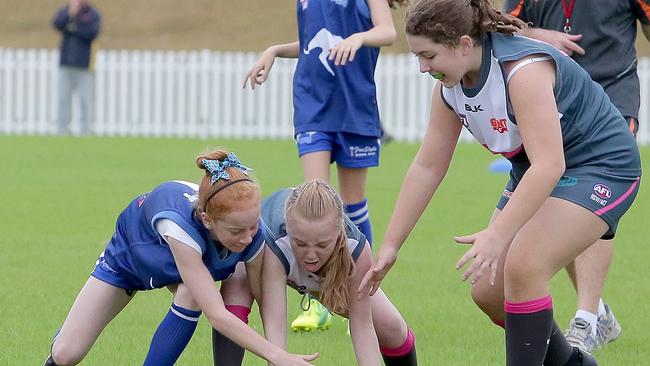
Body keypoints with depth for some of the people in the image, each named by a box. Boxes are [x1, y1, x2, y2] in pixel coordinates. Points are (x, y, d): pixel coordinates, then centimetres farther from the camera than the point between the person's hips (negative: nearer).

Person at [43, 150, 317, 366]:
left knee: (191, 295, -34)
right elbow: (216, 315, -51)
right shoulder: (179, 221, -49)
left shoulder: (253, 234, -35)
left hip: (190, 260, 3)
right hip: (131, 250, -3)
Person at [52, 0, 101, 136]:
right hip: (66, 65, 3)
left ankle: (86, 134, 1)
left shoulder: (93, 15, 0)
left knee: (85, 100, -3)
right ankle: (62, 131, 7)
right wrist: (70, 13, -24)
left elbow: (92, 33, -14)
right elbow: (57, 24, -11)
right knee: (63, 99, 2)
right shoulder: (64, 11, 8)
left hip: (84, 65, -3)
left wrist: (73, 27, -12)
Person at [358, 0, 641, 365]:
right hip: (532, 172, 9)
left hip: (602, 165, -9)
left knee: (522, 267, -28)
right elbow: (427, 166, 4)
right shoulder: (450, 87, -5)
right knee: (488, 290, 1)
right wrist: (390, 246, 3)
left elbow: (549, 166, -39)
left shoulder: (524, 69, -31)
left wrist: (497, 235, -45)